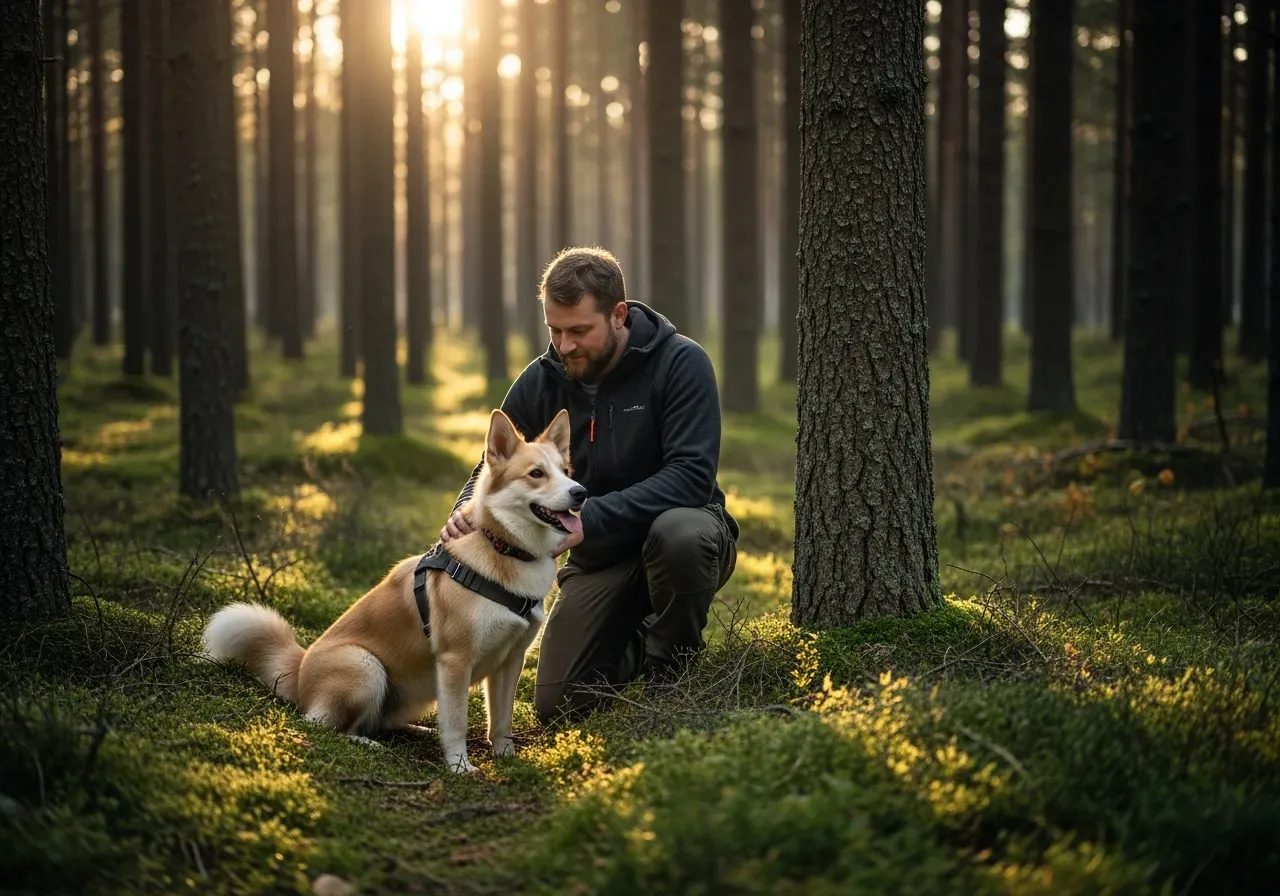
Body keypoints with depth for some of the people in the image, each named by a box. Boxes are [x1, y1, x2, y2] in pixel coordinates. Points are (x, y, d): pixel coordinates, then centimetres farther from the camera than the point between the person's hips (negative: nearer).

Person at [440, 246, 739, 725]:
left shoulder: (681, 363, -19)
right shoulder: (539, 383, -5)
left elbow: (692, 477, -28)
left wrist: (590, 517, -37)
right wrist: (466, 511, -24)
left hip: (684, 530, -4)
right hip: (599, 559, 4)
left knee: (679, 533, -40)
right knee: (557, 705, -9)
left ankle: (673, 664, -11)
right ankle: (639, 645, 22)